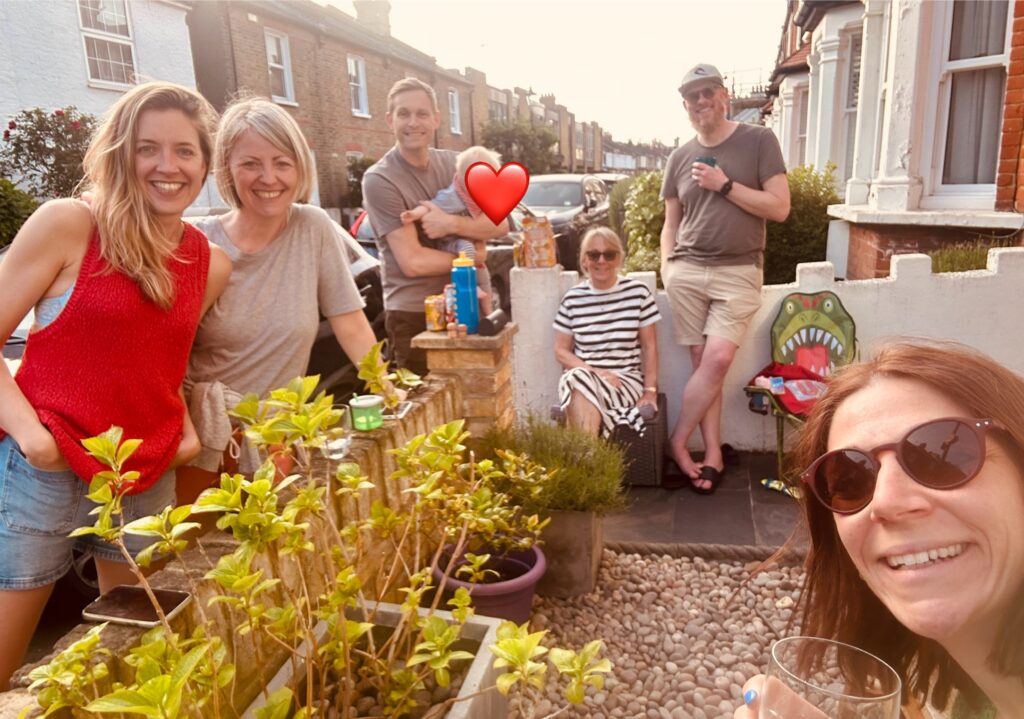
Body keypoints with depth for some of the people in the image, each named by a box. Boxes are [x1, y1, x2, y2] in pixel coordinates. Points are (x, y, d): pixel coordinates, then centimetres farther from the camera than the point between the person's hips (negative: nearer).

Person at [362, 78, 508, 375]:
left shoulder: (454, 164, 6)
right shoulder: (379, 180, -13)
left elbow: (500, 224, -1)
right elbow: (413, 262, -18)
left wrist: (451, 223, -18)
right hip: (413, 316, -5)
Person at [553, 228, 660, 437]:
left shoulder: (638, 292, 3)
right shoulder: (573, 298, 5)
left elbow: (649, 346, 5)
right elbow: (561, 351, 7)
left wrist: (650, 390, -4)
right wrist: (594, 372, -9)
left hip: (627, 380, -1)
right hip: (582, 378, 2)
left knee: (583, 388, -33)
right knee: (578, 378, -35)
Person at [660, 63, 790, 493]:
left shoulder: (759, 141, 2)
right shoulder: (680, 157, 12)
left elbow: (780, 208, -5)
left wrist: (725, 185, -11)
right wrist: (666, 268, 3)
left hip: (738, 271, -2)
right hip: (687, 271, 3)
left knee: (718, 360, -14)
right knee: (703, 362, 0)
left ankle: (676, 443, 1)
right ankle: (713, 453, 8)